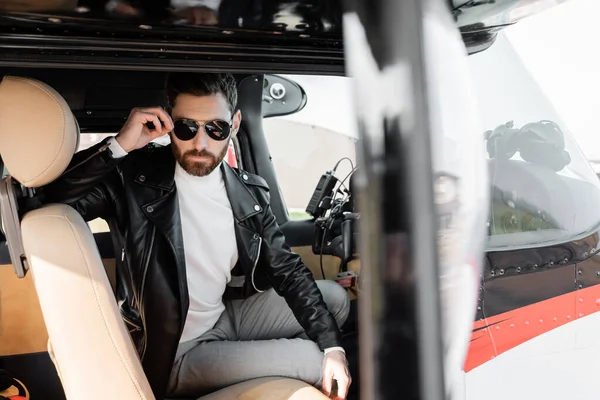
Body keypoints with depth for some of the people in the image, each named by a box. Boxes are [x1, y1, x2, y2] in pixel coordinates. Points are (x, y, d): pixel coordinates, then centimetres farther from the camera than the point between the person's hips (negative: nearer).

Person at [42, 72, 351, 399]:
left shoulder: (249, 193, -4)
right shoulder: (135, 178, -16)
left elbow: (287, 270, -1)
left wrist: (333, 347, -9)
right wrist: (118, 146, -32)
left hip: (223, 319, 6)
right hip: (170, 353, -5)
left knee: (334, 298, 5)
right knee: (311, 359, -13)